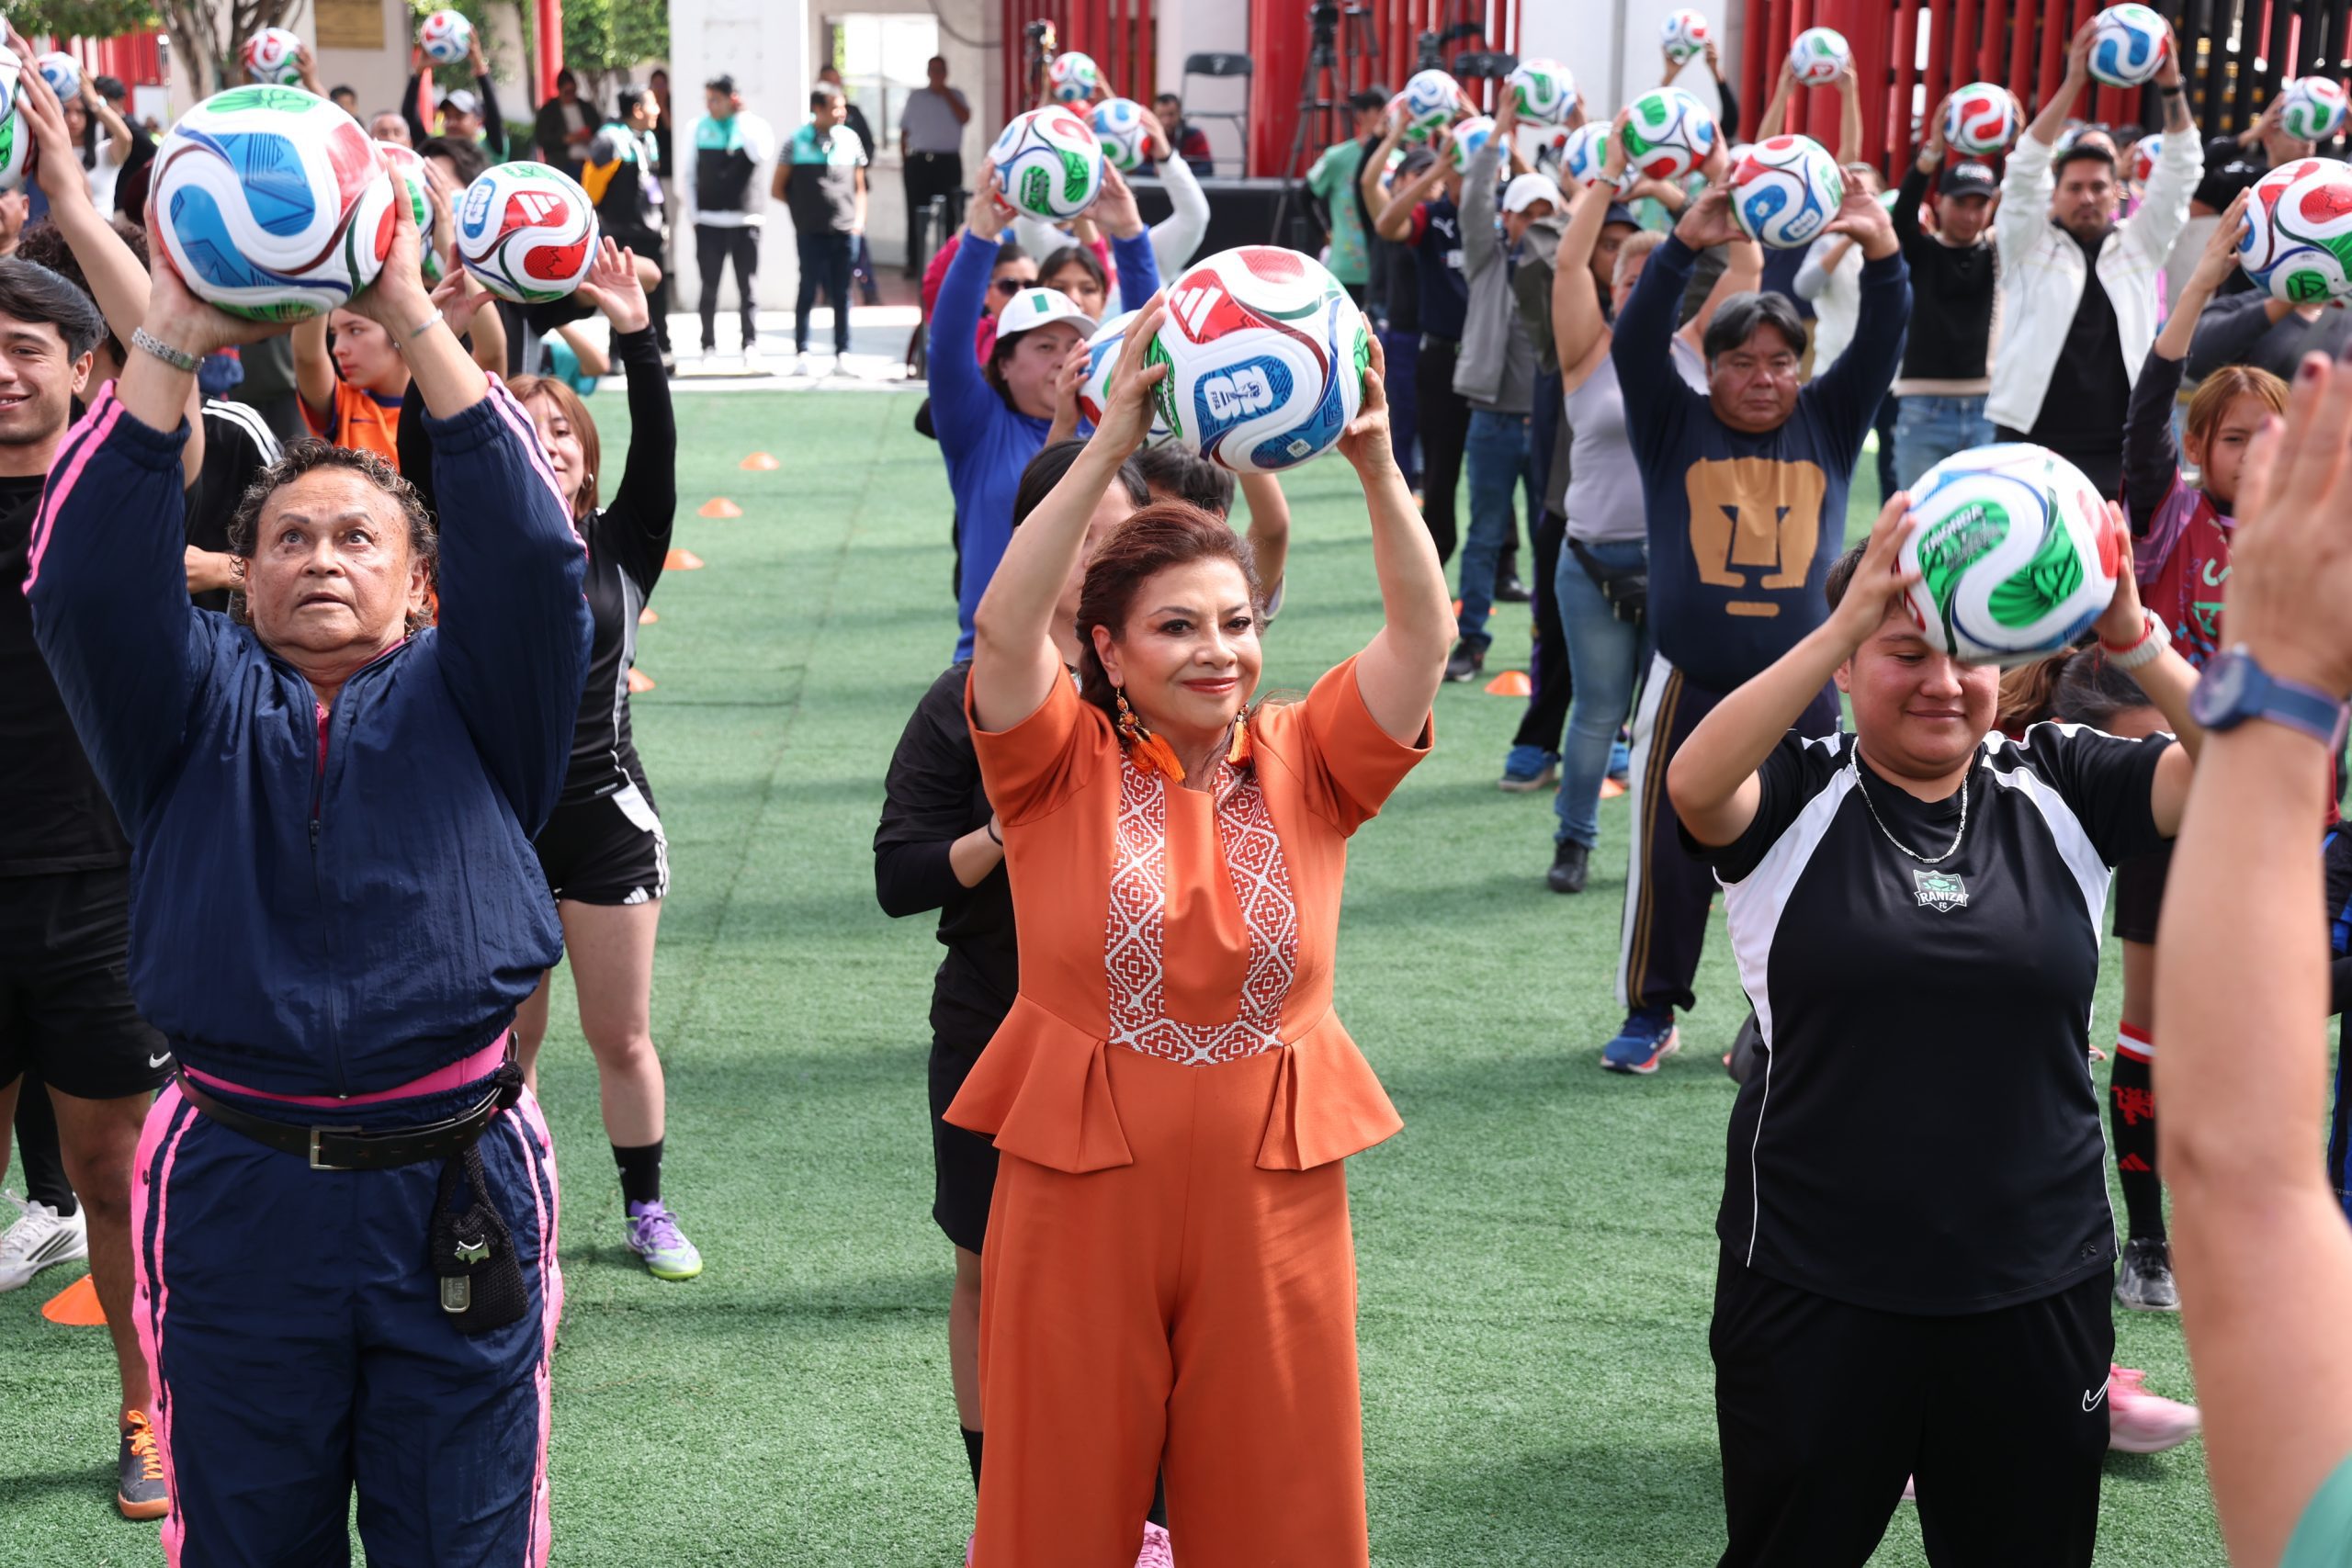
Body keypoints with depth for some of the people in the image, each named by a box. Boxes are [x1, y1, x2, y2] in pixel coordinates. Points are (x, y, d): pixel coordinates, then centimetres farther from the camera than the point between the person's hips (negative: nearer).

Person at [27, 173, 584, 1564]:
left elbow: (532, 553, -11)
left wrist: (415, 318, -16)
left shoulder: (467, 701, 7)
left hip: (457, 1190, -1)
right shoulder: (198, 705, 9)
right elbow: (90, 576, -9)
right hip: (238, 1193, 1)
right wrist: (173, 342, -18)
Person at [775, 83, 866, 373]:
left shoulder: (850, 140, 8)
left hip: (845, 231, 3)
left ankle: (842, 353, 11)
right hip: (811, 232, -3)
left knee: (841, 294, 6)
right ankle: (801, 353, 5)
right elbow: (778, 189, 6)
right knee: (808, 291, 0)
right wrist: (803, 208, 5)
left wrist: (859, 219, 4)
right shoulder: (797, 141, -1)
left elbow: (859, 188, 15)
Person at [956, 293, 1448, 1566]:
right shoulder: (1062, 768, -3)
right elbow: (1005, 627, -19)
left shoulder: (1305, 766, 3)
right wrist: (1111, 446, -26)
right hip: (1080, 1187, -2)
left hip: (1270, 1189, 2)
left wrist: (1374, 467, -21)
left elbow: (1421, 632, -8)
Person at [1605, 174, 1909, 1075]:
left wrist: (1882, 251, -21)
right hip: (1690, 686, -1)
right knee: (1668, 857, 3)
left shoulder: (1827, 424, 7)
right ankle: (1651, 1012, 17)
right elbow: (1635, 342, -12)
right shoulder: (1674, 427, 3)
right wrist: (1683, 248, -26)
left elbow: (1880, 346, -5)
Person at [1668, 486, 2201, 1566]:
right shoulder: (1796, 796, -5)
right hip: (1815, 1284, -2)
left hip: (2036, 1284, 2)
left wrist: (2131, 638, -28)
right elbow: (1693, 783, -27)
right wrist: (1846, 624, -35)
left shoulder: (2060, 790, 1)